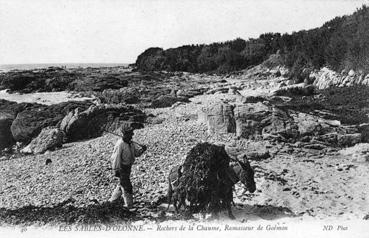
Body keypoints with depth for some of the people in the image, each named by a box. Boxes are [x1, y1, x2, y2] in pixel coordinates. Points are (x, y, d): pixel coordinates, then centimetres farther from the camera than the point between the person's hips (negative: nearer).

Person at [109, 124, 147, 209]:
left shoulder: (131, 143, 2)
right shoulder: (120, 144, -22)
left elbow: (136, 153, 4)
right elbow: (116, 157, -21)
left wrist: (142, 149, -15)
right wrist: (116, 170, -21)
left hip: (128, 167, 9)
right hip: (121, 167, -9)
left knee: (122, 184, 20)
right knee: (126, 186, -4)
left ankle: (112, 200, 36)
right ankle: (129, 205, 5)